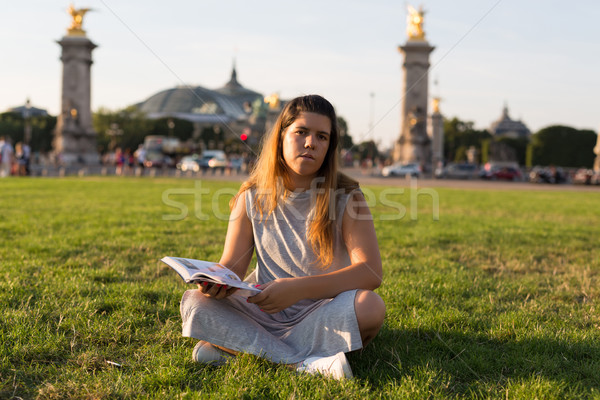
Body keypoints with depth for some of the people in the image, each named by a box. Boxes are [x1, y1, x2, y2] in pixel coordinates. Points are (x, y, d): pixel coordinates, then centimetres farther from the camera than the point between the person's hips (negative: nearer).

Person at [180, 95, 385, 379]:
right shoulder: (252, 198, 2)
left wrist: (298, 289, -30)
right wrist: (215, 281, -26)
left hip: (323, 314, -2)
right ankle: (303, 362, -28)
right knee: (194, 301, -20)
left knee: (370, 306, -33)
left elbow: (370, 271, -18)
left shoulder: (346, 197, -7)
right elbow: (231, 267, 0)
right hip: (265, 312, 2)